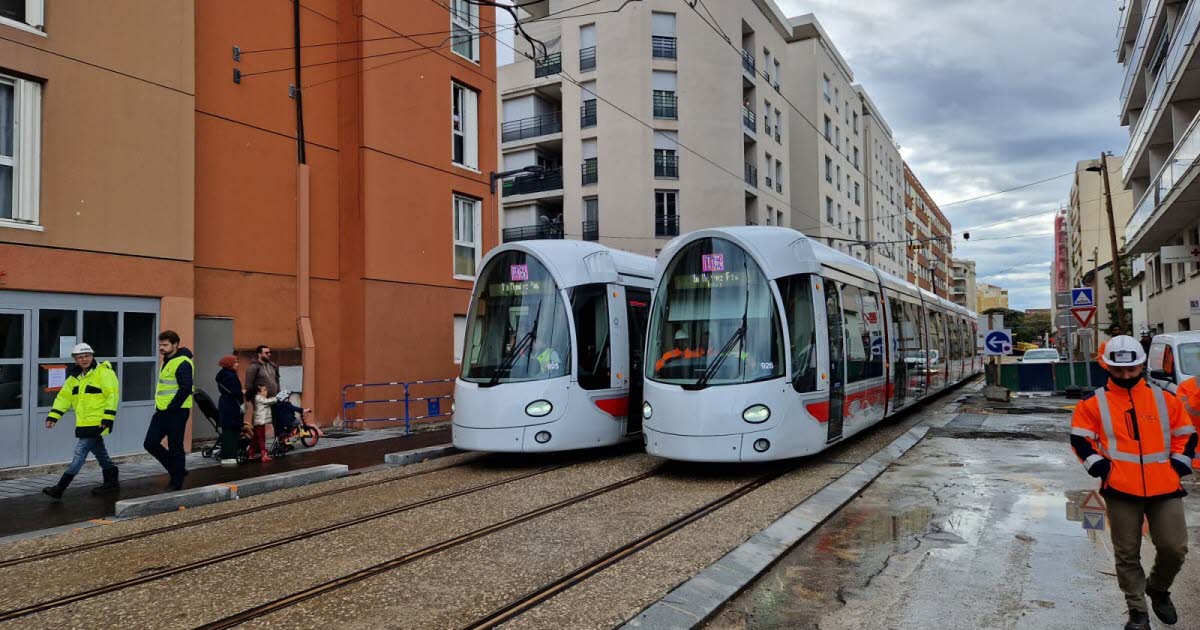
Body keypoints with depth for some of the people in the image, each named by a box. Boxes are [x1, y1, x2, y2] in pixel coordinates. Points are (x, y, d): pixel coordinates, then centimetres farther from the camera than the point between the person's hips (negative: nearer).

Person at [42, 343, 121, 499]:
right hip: (84, 422, 8)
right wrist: (53, 416, 6)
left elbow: (112, 395, -16)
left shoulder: (104, 372, -11)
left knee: (80, 454, -7)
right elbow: (64, 397, 15)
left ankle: (60, 488, -6)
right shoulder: (75, 376, 14)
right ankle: (111, 482, 27)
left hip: (97, 422, -8)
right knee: (99, 452, 16)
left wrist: (108, 418, -21)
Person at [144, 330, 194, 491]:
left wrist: (171, 408, -20)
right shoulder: (167, 360, 16)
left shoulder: (182, 363, -14)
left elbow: (186, 389, -22)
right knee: (150, 443, 8)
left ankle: (176, 482, 10)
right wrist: (161, 407, 17)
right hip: (162, 411, 10)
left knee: (175, 448, -1)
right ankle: (177, 470, 21)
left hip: (176, 412, -10)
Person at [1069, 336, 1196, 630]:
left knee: (1175, 548, 2)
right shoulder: (1095, 403, 1)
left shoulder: (1164, 399, 7)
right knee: (1127, 554, 5)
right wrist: (1101, 467, -5)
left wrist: (1178, 467, 5)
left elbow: (1185, 434, 15)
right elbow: (1080, 437, 4)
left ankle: (1158, 589, 32)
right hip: (1121, 490, -2)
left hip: (1165, 488, 2)